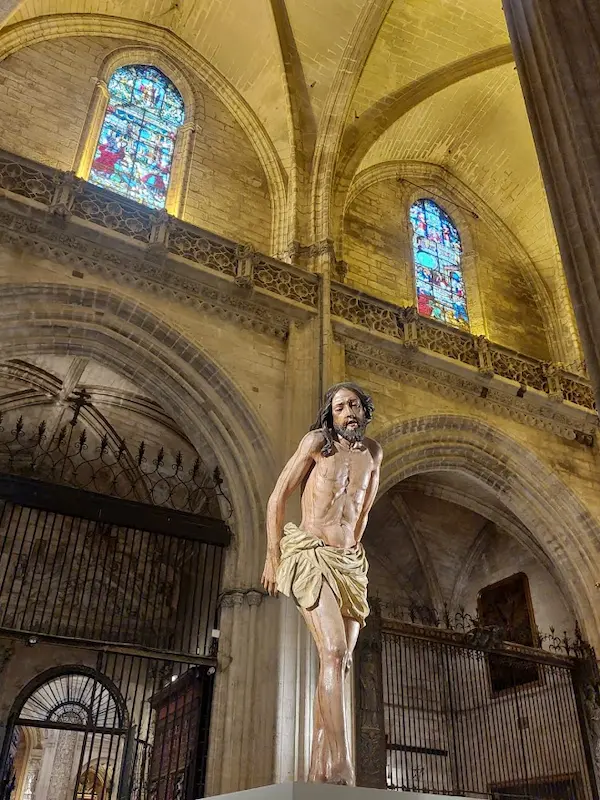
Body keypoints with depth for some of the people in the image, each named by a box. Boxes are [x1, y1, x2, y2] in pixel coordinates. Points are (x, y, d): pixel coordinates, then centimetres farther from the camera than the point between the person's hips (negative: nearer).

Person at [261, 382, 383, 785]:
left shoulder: (373, 452, 11)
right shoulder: (317, 442, -3)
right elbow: (278, 497, -2)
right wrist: (273, 555, -8)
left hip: (350, 564, 6)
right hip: (310, 555, -5)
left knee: (339, 664, 2)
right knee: (334, 653, -22)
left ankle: (320, 769, 9)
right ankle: (340, 767, -24)